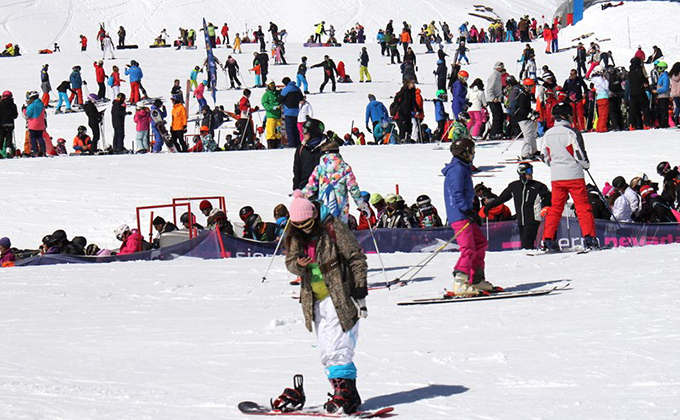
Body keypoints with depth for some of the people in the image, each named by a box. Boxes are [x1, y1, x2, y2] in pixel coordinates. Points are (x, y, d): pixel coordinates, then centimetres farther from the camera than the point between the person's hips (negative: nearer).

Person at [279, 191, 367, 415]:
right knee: (326, 352, 4)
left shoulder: (334, 229, -8)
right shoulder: (295, 236, 9)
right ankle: (347, 395, 8)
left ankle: (345, 394, -11)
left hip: (340, 297, -6)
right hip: (315, 301, 6)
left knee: (337, 348, -13)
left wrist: (360, 292, -11)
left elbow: (356, 259, -6)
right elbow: (290, 261, 12)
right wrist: (299, 264, -13)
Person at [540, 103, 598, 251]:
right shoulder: (571, 132, -11)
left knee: (555, 208, 11)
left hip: (556, 177, 5)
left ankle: (548, 239, 6)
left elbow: (544, 157, 10)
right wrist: (586, 164, 10)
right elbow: (580, 155, -11)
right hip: (574, 176, -5)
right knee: (583, 206, 1)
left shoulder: (547, 134, 5)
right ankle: (589, 237, -6)